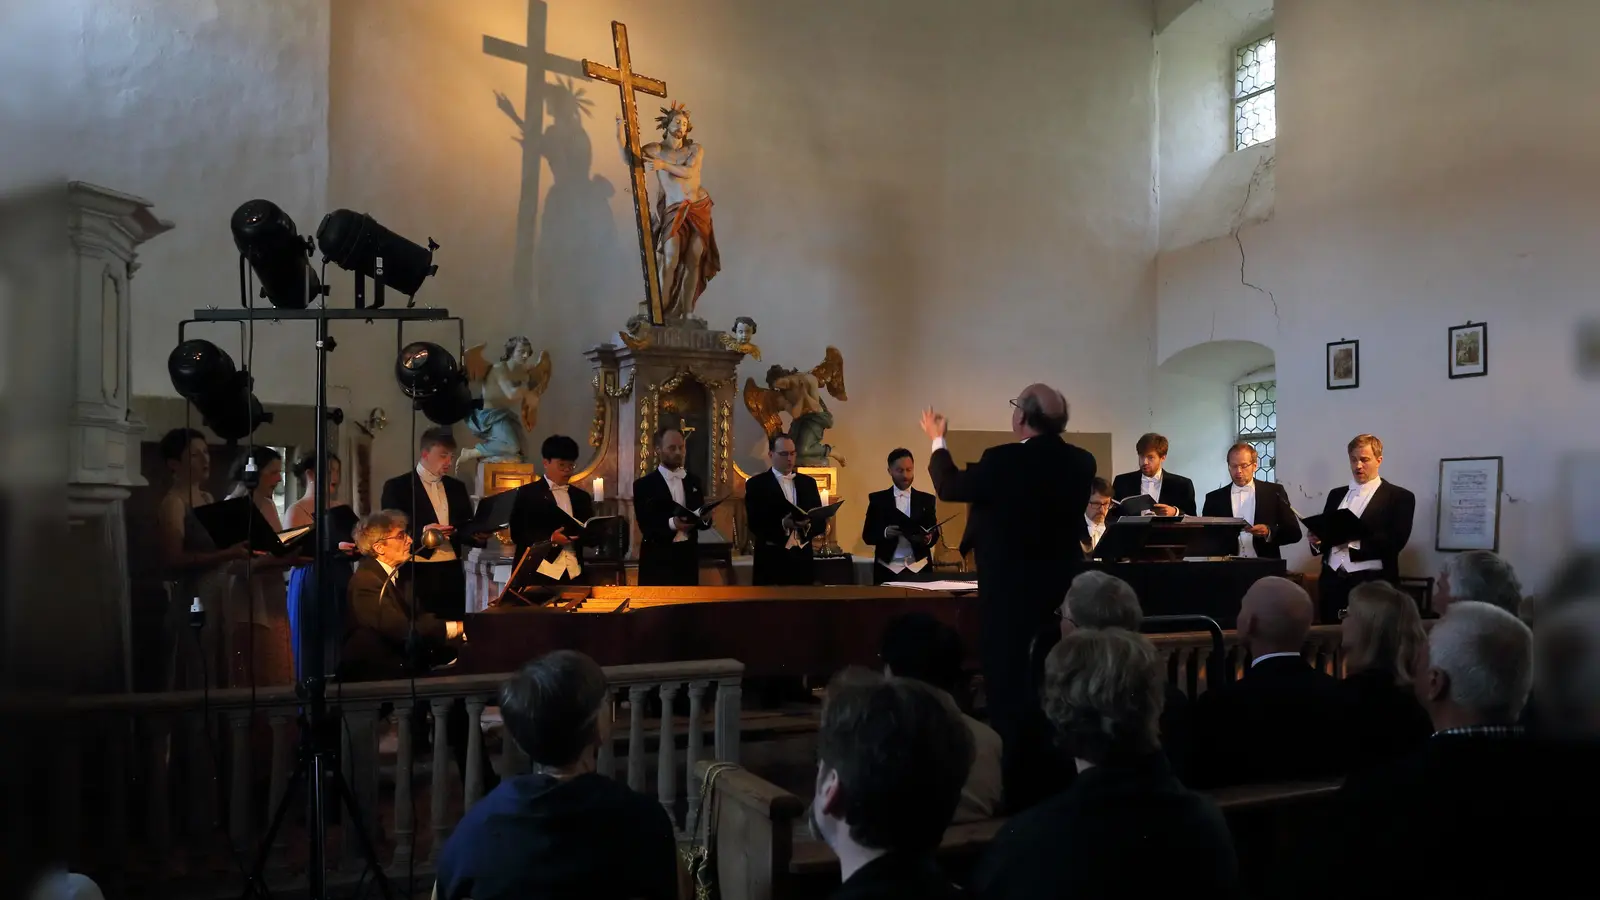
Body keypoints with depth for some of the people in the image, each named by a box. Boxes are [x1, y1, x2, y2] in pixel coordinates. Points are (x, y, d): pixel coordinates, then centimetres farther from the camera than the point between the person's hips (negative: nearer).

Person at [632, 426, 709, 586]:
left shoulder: (693, 481, 13)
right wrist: (671, 523, -27)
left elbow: (704, 520, 13)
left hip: (688, 558, 4)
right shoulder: (644, 484, -1)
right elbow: (645, 526, -9)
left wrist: (703, 518, -11)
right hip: (657, 561, -4)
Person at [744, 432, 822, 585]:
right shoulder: (756, 484, 0)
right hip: (771, 559, -4)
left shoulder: (808, 482, 14)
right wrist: (783, 524, -24)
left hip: (802, 558, 4)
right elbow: (755, 523, -8)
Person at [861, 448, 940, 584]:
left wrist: (928, 538, -17)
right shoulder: (878, 499, 5)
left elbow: (935, 533, 5)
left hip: (919, 569, 1)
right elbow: (867, 535, 2)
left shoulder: (926, 499, 9)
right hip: (888, 570, -1)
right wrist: (885, 532, -18)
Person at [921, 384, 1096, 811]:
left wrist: (938, 441, 14)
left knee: (1010, 690, 4)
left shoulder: (1003, 460, -18)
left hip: (1010, 592, -5)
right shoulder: (1081, 463, -2)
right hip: (1063, 590, 6)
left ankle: (1018, 790, 10)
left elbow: (950, 488, -3)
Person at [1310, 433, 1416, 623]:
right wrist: (1317, 541, -6)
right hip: (1332, 581, 4)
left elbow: (1395, 541, -10)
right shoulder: (1336, 494, 18)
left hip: (1372, 584, -4)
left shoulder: (1399, 497, 2)